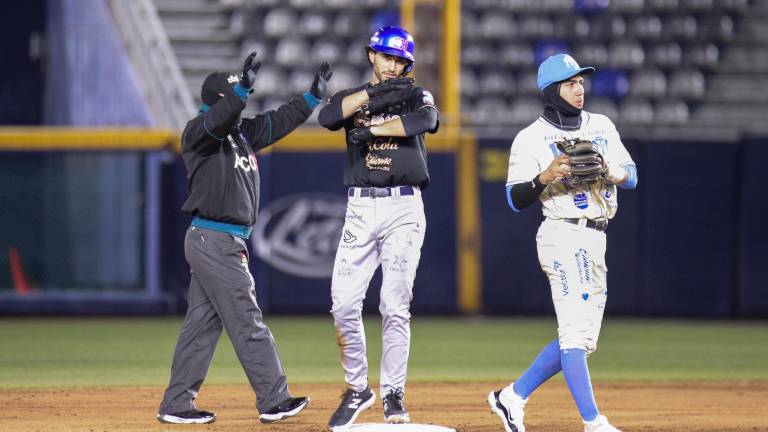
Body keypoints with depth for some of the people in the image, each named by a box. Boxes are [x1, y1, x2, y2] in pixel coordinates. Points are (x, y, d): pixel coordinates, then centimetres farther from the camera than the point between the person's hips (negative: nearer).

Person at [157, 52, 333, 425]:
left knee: (202, 324, 9)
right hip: (214, 242, -10)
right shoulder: (198, 131, -11)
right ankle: (273, 400, -3)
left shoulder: (242, 131, 15)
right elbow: (215, 119, -33)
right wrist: (242, 88, -44)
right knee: (247, 323, -6)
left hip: (223, 243, 10)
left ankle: (177, 404, 11)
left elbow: (279, 122, 20)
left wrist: (314, 95, 13)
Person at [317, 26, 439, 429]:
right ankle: (356, 389, 11)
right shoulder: (351, 97, 14)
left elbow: (426, 120, -15)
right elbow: (327, 116, -10)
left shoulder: (416, 96, 9)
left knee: (395, 305, -7)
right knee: (344, 304, -4)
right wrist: (374, 94, -16)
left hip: (403, 209, -2)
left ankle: (393, 395, 1)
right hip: (360, 210, 2)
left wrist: (372, 130, -13)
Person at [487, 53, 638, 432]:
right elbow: (515, 199, -5)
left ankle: (513, 397, 20)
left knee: (580, 338, 10)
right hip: (563, 235, -7)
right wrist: (545, 176, -22)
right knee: (575, 331, -13)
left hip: (595, 242, 7)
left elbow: (632, 176, 12)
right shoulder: (531, 139, -3)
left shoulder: (602, 126, 14)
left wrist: (609, 171, -10)